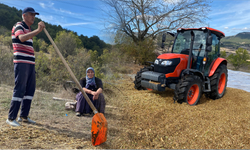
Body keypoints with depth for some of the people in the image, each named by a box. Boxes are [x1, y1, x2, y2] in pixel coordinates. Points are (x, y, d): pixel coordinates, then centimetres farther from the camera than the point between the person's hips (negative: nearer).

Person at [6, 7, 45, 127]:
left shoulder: (29, 30, 23)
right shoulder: (18, 26, -3)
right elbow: (22, 38, -26)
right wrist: (38, 30, -33)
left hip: (30, 63, 9)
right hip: (21, 62, -9)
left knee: (30, 89, 7)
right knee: (19, 89, -10)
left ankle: (24, 116, 15)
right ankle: (11, 118, -2)